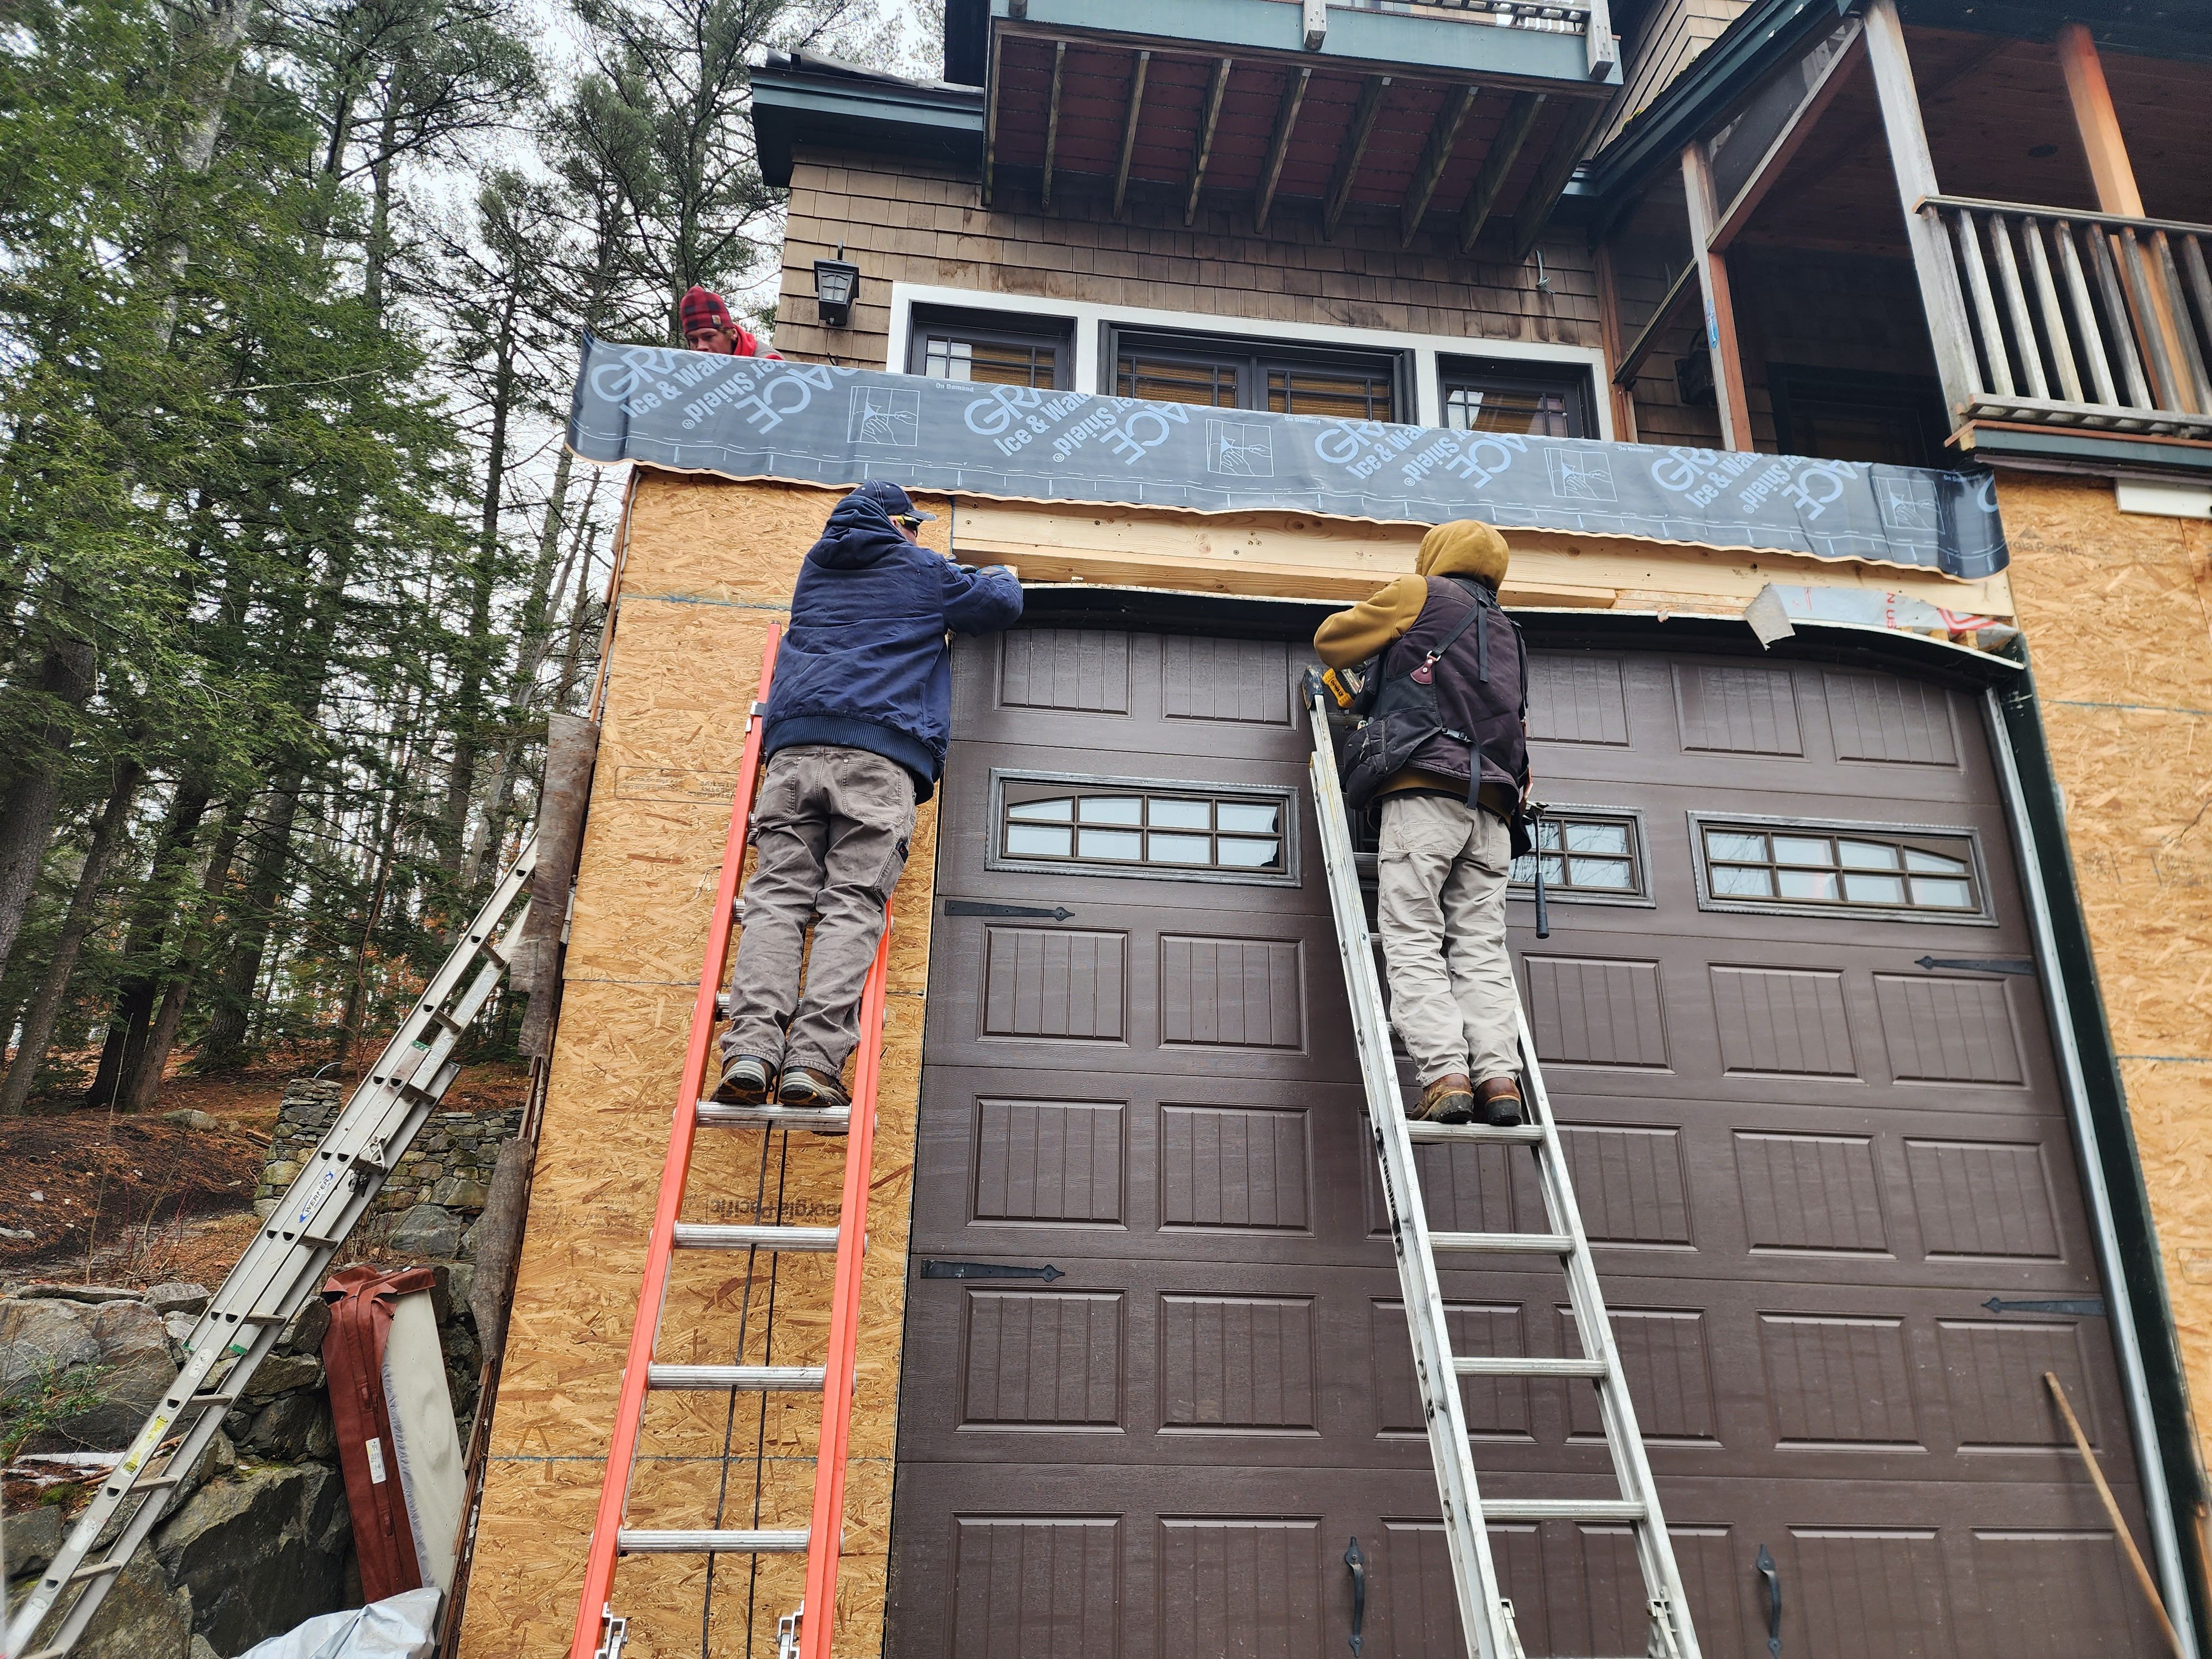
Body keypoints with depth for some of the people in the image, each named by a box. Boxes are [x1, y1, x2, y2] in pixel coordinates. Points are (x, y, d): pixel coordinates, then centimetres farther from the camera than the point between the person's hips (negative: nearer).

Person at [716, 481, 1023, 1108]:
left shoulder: (816, 566, 31)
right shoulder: (921, 569, 19)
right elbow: (1000, 607, 25)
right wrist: (1003, 577, 50)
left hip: (796, 743, 3)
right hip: (881, 751, -3)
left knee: (778, 894, -6)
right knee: (852, 904, -11)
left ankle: (751, 1047, -24)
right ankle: (814, 1059, -25)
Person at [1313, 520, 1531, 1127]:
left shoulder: (1422, 594, 13)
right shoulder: (1507, 635, 31)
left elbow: (1331, 639, 21)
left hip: (1425, 792, -6)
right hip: (1491, 809, 6)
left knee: (1415, 943, -9)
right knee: (1481, 947, 0)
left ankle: (1445, 1076, -21)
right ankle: (1499, 1077, -14)